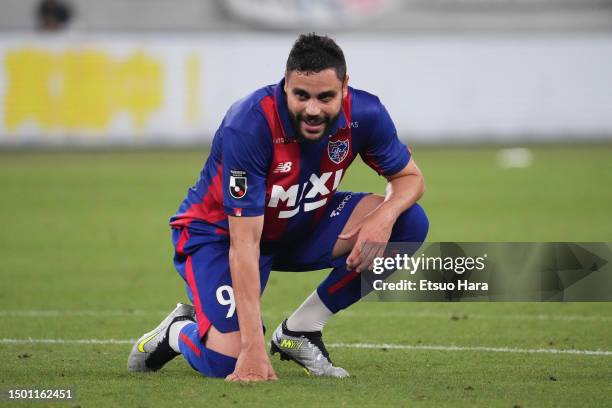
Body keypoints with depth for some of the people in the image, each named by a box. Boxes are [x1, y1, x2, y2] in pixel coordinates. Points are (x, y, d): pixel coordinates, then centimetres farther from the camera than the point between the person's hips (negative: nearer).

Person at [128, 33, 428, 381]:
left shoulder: (364, 114, -21)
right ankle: (177, 332, 13)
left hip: (302, 227, 5)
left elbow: (410, 177, -4)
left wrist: (384, 216, -31)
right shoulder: (248, 127, -35)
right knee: (227, 362, -26)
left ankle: (299, 330, -7)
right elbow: (243, 244, -35)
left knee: (408, 222, -18)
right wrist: (253, 346, -39)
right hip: (219, 231, -5)